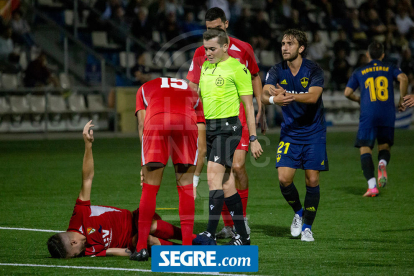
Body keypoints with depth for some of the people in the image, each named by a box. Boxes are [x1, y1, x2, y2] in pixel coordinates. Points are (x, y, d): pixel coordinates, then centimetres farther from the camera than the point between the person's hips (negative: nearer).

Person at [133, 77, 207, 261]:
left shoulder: (145, 88, 37)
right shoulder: (192, 92, 39)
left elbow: (141, 124, 21)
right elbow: (201, 131, 27)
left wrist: (146, 166, 19)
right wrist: (196, 172, 29)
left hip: (156, 122, -1)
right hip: (187, 124, 1)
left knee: (149, 188, 9)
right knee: (186, 188, 12)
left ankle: (141, 247, 9)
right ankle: (187, 247, 11)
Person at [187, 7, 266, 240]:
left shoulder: (243, 49, 3)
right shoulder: (201, 54, 4)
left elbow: (255, 77, 14)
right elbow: (193, 88, 6)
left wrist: (260, 109, 11)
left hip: (239, 116, -2)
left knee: (238, 166, -13)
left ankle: (242, 219, 3)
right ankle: (229, 226, 9)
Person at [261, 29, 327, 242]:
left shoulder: (314, 70, -12)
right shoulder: (277, 71, -4)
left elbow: (312, 97, -29)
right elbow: (264, 95, -20)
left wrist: (288, 95, -45)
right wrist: (273, 98, -44)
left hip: (313, 132, -2)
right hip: (289, 133, 2)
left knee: (312, 180, -4)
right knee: (284, 179, -10)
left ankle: (307, 226, 13)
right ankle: (298, 213, 19)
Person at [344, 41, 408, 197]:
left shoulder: (359, 72, 14)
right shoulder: (389, 69, 14)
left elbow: (347, 93, 10)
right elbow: (403, 78, -5)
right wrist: (402, 100, 6)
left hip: (368, 115, -1)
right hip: (388, 114, 1)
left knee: (365, 149, 1)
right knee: (385, 146, 17)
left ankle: (372, 186, -16)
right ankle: (382, 163, -20)